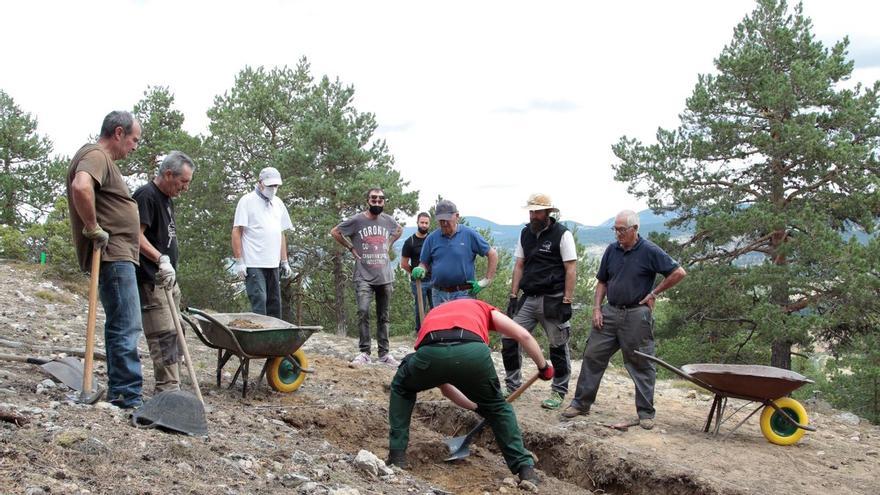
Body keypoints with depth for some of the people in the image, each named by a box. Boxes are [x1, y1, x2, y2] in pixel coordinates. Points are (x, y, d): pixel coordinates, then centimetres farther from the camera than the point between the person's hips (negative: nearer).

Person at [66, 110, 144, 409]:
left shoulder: (105, 160, 22)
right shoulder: (96, 155, -11)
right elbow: (80, 187, -33)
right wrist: (93, 228, -22)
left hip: (119, 255, 11)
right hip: (112, 255, -11)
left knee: (122, 326, 14)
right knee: (126, 327, -11)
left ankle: (120, 393, 20)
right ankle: (127, 396, -9)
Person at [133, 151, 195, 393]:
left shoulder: (167, 199, 19)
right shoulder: (146, 196, -12)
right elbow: (136, 236, -22)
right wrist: (161, 260, -31)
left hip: (167, 279, 10)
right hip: (150, 280, -10)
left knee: (174, 332, 12)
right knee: (163, 334, -14)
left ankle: (173, 387, 18)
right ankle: (168, 390, -14)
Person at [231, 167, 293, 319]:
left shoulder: (278, 203, 17)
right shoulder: (247, 201, -3)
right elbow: (236, 232, -6)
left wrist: (284, 262, 16)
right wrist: (239, 261, -12)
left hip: (273, 265, 7)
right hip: (254, 264, -7)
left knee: (274, 305, 9)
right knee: (259, 302, -12)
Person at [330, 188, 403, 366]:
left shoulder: (388, 220, 5)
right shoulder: (356, 220, -6)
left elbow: (399, 230, 28)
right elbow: (334, 232, 5)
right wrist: (351, 247, 1)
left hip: (386, 277, 4)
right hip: (364, 277, -4)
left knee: (383, 316, 10)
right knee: (363, 312, -17)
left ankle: (384, 353, 16)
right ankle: (364, 353, -12)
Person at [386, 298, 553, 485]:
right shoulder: (481, 308, 40)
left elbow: (445, 386, 49)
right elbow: (523, 336, 26)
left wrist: (477, 407, 60)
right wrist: (543, 367, 40)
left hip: (430, 351, 1)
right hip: (473, 352, -1)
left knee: (401, 389, 36)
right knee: (497, 406, 30)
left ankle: (397, 456, 29)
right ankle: (525, 468, 26)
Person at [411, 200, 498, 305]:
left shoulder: (469, 234, -1)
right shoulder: (431, 238, 7)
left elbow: (492, 255, 3)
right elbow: (424, 264, 14)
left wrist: (486, 281, -1)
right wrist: (420, 270, -10)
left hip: (463, 294, -3)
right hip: (439, 295, 3)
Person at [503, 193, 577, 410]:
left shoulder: (562, 234, -6)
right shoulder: (525, 234, 11)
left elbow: (571, 269, -9)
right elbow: (519, 266, 14)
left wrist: (567, 301, -14)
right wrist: (513, 296, 7)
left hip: (552, 300, -5)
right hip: (528, 299, 6)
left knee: (558, 347, 2)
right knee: (508, 339, 0)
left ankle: (558, 392, 15)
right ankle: (513, 386, 14)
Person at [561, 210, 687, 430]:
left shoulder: (649, 251, -8)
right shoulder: (611, 250, 7)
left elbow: (679, 273, -7)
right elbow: (602, 282, 15)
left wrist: (654, 293, -6)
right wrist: (596, 308, 3)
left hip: (637, 315, -5)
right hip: (610, 312, 5)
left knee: (642, 365, 2)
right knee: (592, 355, 4)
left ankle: (646, 414, 11)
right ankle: (580, 403, 14)